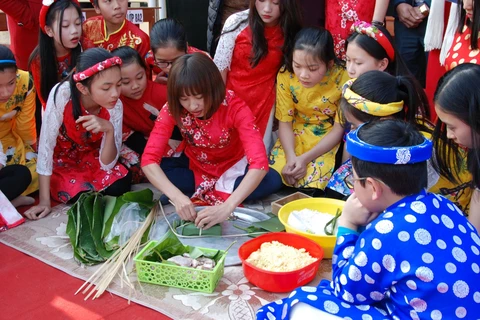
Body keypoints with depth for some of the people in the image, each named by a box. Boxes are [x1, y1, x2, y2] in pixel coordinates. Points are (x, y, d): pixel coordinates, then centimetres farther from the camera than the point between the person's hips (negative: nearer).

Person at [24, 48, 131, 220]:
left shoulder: (115, 106, -23)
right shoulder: (62, 94, -33)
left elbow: (107, 165, -20)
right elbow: (46, 145, -27)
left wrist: (109, 130, -39)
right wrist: (45, 201, -27)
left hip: (90, 158, 3)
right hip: (60, 160, -2)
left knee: (120, 185, -22)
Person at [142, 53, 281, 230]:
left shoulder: (235, 107, -31)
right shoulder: (172, 109, -23)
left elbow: (260, 163, -40)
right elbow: (149, 159, -28)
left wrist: (227, 207, -52)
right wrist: (177, 197, -45)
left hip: (232, 167, -2)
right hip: (196, 166, 2)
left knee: (271, 182, -31)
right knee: (156, 169, -26)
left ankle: (201, 192, -18)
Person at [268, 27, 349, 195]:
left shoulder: (343, 79, -23)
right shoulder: (285, 75, -15)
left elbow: (339, 129, -14)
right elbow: (285, 122, -7)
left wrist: (305, 158, -23)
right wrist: (291, 156, -25)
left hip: (328, 139, -2)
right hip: (296, 134, 3)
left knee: (313, 181, -26)